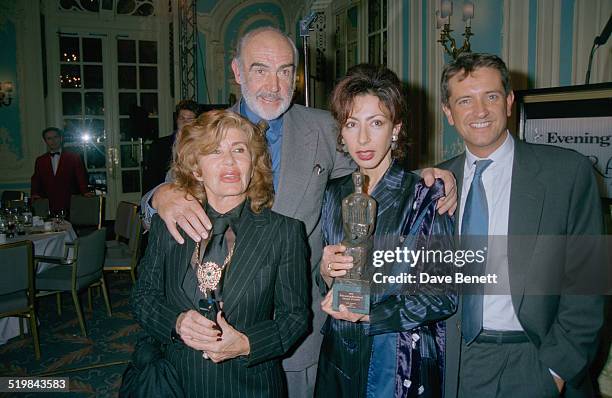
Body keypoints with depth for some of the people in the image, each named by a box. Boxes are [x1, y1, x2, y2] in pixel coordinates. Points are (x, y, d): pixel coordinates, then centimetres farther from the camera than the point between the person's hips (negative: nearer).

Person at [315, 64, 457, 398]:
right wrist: (326, 273, -13)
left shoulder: (426, 196, -13)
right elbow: (324, 289, 9)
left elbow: (447, 294, -13)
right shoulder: (333, 195, 0)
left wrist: (366, 314, -17)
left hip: (403, 364, -4)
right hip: (338, 360, 4)